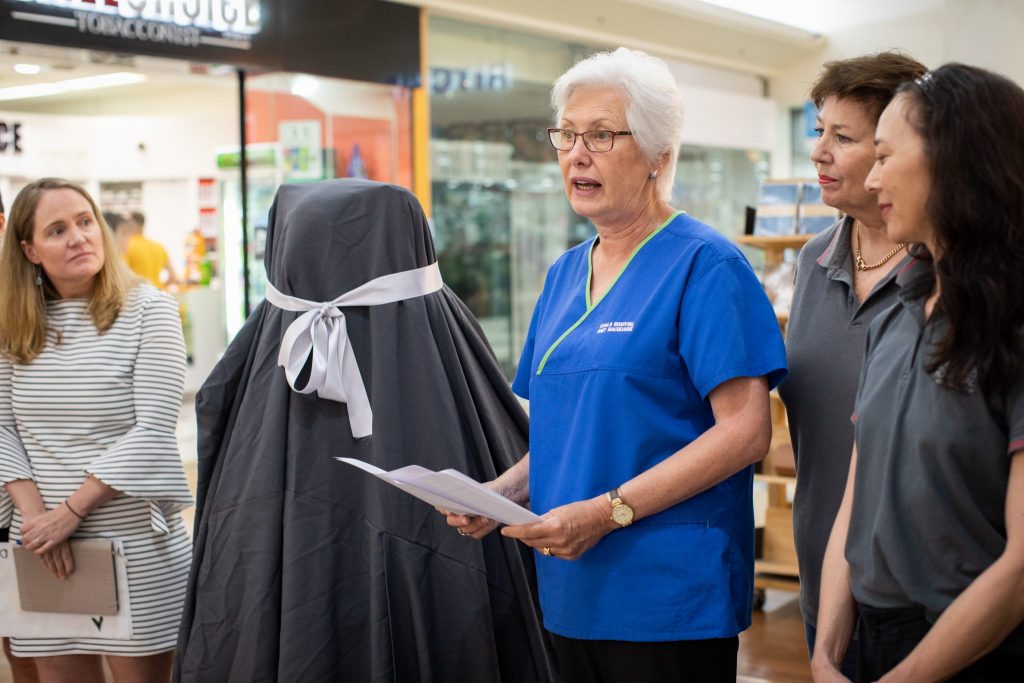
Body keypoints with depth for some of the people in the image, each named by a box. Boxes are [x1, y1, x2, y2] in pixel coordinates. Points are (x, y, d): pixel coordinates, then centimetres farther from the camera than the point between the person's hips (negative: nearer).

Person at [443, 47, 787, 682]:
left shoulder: (704, 265, -10)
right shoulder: (565, 274, 13)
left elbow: (745, 431, -17)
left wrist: (610, 510, -22)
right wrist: (506, 489, 0)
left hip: (671, 598, -7)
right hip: (573, 592, 7)